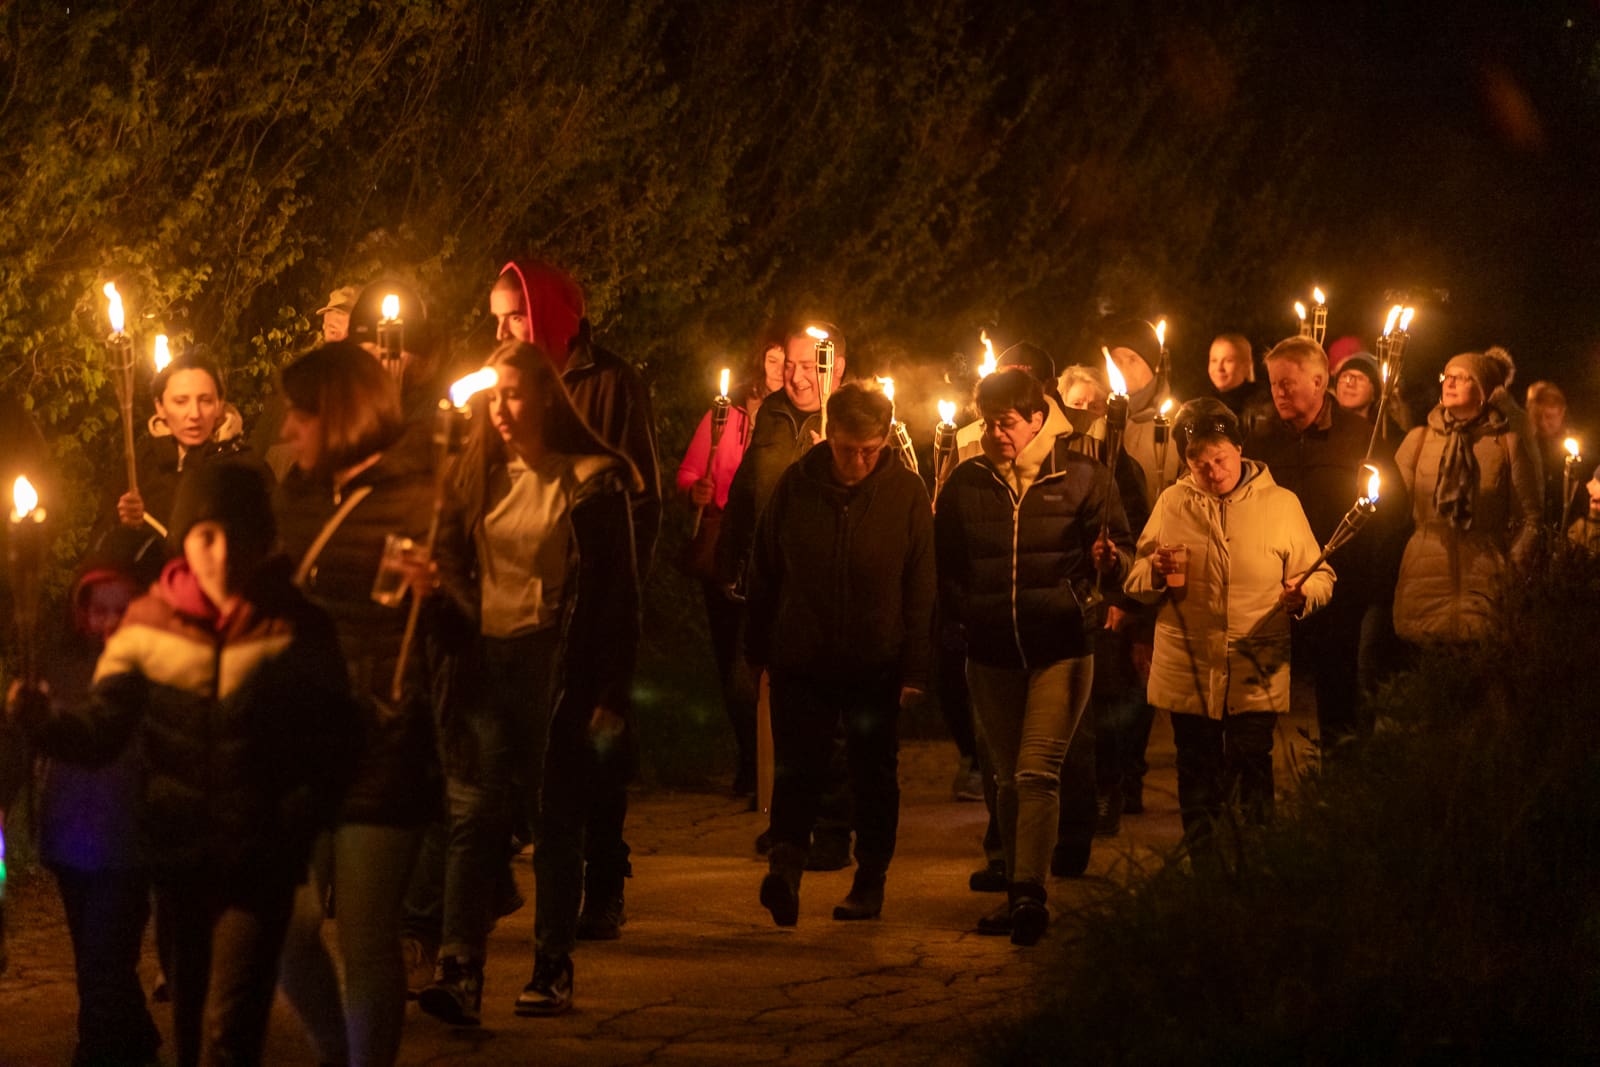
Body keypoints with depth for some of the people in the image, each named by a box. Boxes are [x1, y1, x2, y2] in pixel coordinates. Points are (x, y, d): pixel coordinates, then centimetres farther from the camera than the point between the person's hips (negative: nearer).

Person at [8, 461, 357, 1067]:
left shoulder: (296, 630, -5)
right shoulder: (149, 626, -1)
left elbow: (331, 742, -2)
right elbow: (101, 731, -9)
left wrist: (294, 823, -16)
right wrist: (43, 720, -29)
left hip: (259, 862, -3)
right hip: (178, 856, 3)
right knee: (193, 1018, 16)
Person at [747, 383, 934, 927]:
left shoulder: (907, 493, -4)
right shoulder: (796, 485, -1)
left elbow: (920, 589, -2)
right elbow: (763, 572, 6)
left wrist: (914, 669, -5)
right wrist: (759, 651, 6)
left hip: (876, 664, 0)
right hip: (801, 660, 0)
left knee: (874, 776, 9)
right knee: (797, 770, -9)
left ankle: (870, 879, 17)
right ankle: (786, 863, -17)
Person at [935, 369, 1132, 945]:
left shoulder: (1079, 477, -2)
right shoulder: (966, 482, 6)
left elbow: (1123, 548, 1)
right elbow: (944, 563, 15)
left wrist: (1110, 561, -21)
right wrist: (967, 609, -1)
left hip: (1061, 648, -4)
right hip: (992, 653, 4)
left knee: (1037, 771, -16)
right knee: (1009, 778, 10)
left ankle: (1028, 892, -21)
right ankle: (1018, 892, 19)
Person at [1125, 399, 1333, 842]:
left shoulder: (1281, 503, 3)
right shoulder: (1171, 504, 9)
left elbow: (1320, 576, 4)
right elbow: (1135, 582, 12)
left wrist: (1301, 594, -19)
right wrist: (1156, 573, -12)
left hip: (1257, 678, -2)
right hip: (1187, 675, 2)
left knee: (1252, 788, -3)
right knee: (1198, 788, 11)